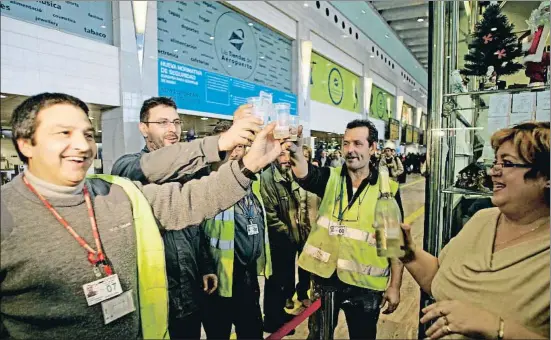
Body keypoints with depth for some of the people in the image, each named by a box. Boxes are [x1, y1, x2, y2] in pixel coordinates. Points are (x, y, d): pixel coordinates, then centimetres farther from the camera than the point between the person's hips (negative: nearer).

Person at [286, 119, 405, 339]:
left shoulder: (388, 189, -6)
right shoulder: (330, 178, -3)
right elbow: (304, 174, -26)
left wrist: (394, 286, -1)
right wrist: (295, 151, -47)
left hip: (365, 284, -1)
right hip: (325, 277, 1)